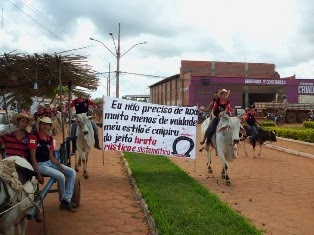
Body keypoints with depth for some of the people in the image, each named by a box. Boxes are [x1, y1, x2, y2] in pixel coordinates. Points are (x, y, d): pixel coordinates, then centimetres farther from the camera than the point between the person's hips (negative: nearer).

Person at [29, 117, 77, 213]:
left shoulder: (50, 139, 10)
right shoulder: (34, 137, -12)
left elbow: (51, 157, 11)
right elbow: (33, 157, -15)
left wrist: (60, 165, -8)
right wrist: (39, 174, -19)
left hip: (49, 163, 8)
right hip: (39, 165, -8)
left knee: (72, 172, -4)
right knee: (61, 176, -25)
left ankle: (66, 200, -9)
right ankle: (62, 200, 2)